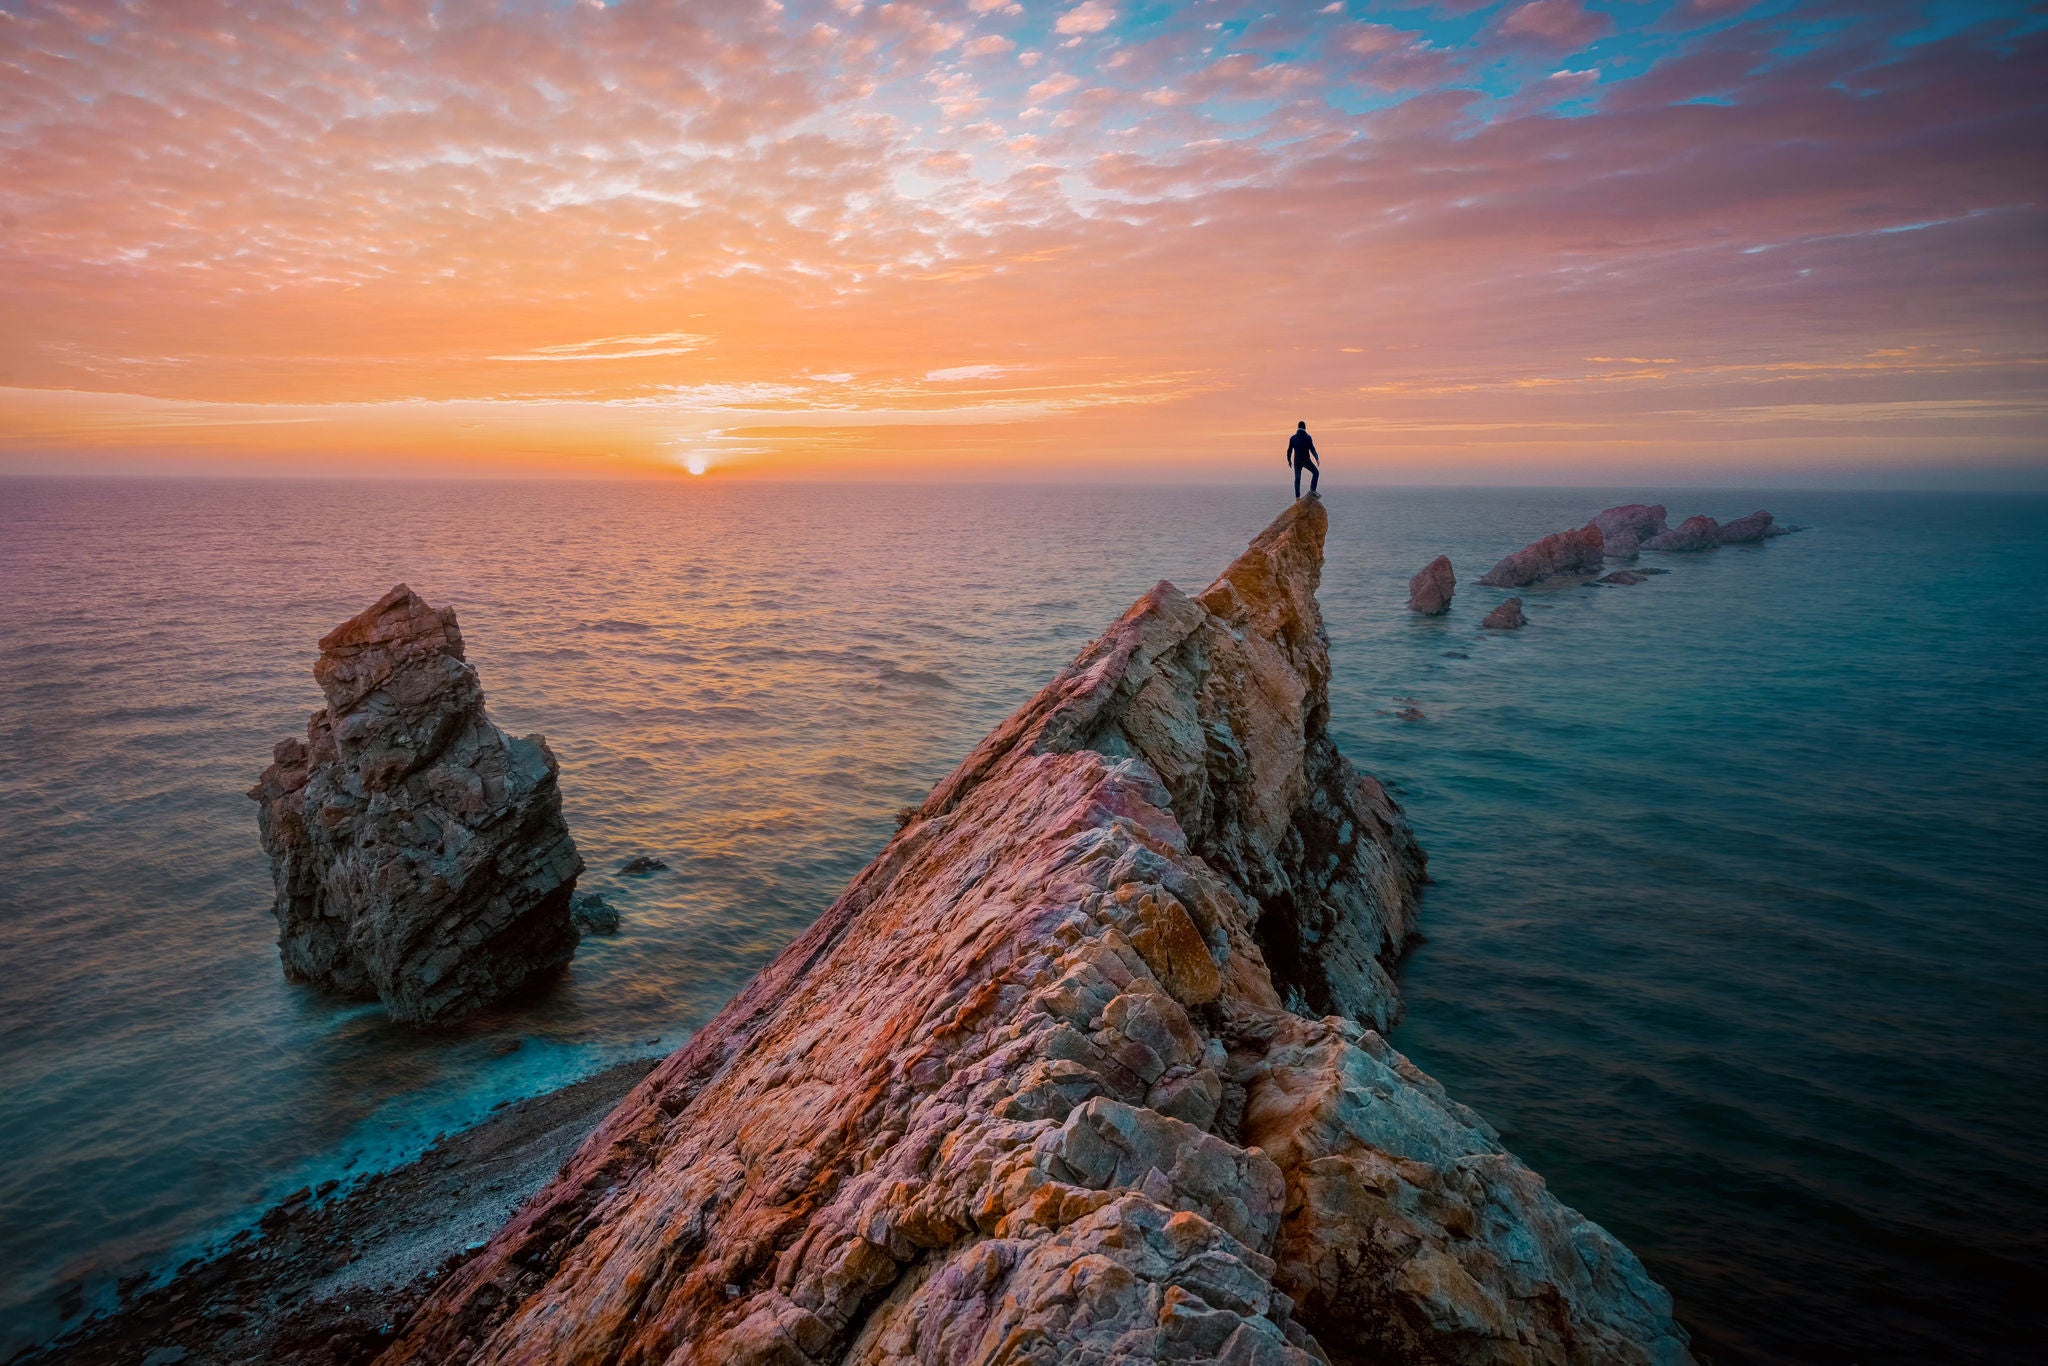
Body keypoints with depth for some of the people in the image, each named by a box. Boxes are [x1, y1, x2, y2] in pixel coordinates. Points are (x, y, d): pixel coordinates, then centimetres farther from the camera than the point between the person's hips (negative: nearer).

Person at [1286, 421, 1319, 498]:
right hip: (1306, 460, -3)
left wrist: (1289, 460, 18)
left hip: (1297, 461, 4)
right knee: (1316, 473, 13)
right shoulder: (1308, 437, -7)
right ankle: (1312, 490, -2)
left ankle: (1297, 497, 9)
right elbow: (1312, 449, -12)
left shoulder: (1292, 438, 3)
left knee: (1297, 479, 11)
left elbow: (1289, 450, 6)